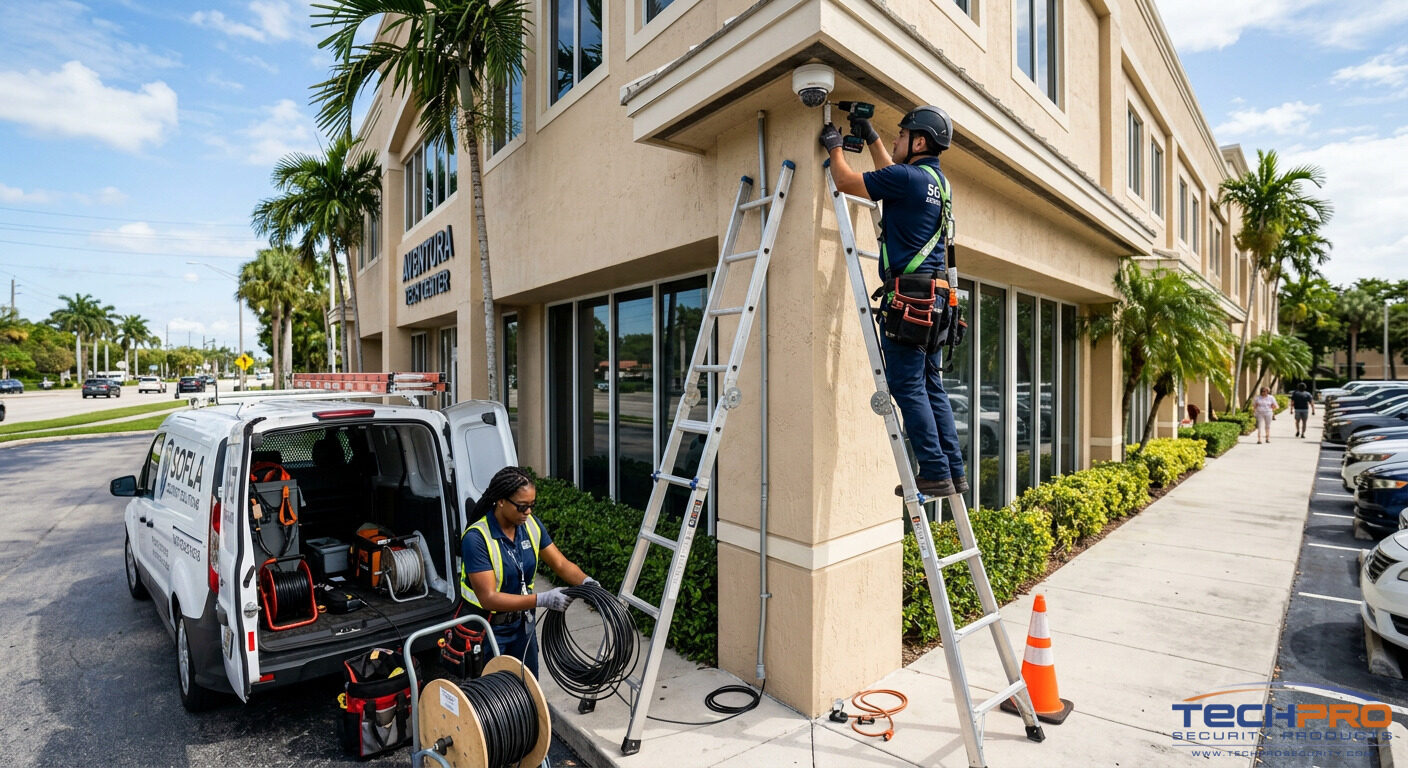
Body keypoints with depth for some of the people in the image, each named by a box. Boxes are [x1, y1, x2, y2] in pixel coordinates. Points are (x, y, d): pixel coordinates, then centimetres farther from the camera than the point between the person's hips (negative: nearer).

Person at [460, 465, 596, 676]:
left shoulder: (531, 525, -9)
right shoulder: (476, 538, -26)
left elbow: (561, 564, -5)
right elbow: (489, 598, -29)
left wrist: (585, 581, -26)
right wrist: (543, 599, -36)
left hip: (522, 624, 5)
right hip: (487, 629, -5)